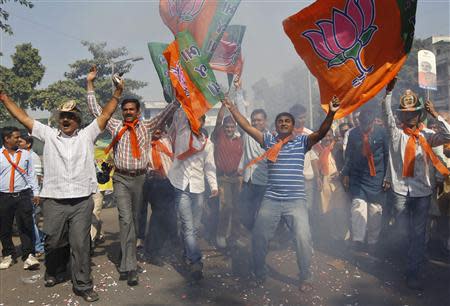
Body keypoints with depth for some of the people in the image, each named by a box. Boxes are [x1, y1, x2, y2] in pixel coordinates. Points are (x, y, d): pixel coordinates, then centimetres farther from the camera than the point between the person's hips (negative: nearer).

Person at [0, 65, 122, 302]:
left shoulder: (87, 135, 7)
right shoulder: (48, 135, 9)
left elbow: (105, 115, 3)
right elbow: (22, 117, 10)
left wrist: (117, 94, -3)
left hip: (82, 201, -1)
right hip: (54, 201, 1)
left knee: (80, 244, 3)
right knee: (54, 242, 14)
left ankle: (82, 285, 15)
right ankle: (54, 273, 41)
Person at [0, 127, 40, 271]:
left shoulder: (26, 154, 8)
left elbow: (31, 174, 11)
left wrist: (36, 192, 8)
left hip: (23, 195, 0)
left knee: (26, 227, -4)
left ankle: (28, 255, 0)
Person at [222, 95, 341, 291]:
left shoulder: (302, 141, 4)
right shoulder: (268, 140, 9)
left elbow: (321, 133, -12)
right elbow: (247, 127, 6)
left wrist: (331, 114, -27)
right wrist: (232, 109, 2)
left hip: (296, 201, -2)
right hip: (271, 200, 2)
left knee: (303, 238, -7)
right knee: (258, 238, 8)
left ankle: (305, 278, 17)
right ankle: (259, 273, 32)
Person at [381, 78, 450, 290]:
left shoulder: (426, 137, 6)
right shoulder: (396, 134, 3)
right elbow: (387, 115, -10)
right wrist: (389, 91, -20)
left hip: (422, 191, 1)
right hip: (401, 190, -1)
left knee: (418, 233, 5)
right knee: (401, 231, 7)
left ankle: (413, 272, 14)